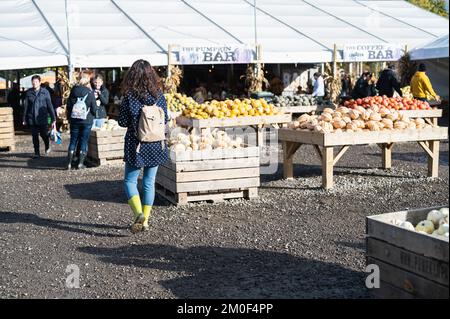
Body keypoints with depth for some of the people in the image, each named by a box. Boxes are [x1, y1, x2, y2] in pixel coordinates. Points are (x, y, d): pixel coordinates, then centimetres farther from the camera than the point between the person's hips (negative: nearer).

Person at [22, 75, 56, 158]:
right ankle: (36, 153, 17)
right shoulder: (28, 93, 3)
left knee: (44, 134, 4)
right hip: (32, 119, 2)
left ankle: (47, 147, 32)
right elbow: (26, 107, 8)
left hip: (43, 119, -2)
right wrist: (25, 119, 8)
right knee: (35, 136, 6)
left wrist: (53, 119, -5)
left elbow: (50, 106, -3)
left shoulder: (45, 92, -3)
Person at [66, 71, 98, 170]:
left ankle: (69, 163, 8)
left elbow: (68, 105, 4)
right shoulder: (90, 92, -8)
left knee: (73, 141, 9)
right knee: (84, 141, 6)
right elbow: (94, 108, -6)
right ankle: (80, 163, 5)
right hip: (87, 120, -3)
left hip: (74, 120, 3)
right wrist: (93, 114, 15)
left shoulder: (73, 90, 0)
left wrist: (69, 118, 14)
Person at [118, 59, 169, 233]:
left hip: (136, 144, -3)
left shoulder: (130, 96, -11)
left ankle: (138, 213, -12)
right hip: (156, 145, 3)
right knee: (149, 182, 12)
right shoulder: (158, 94, -3)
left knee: (130, 180, 9)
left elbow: (123, 122, -7)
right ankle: (145, 220, 15)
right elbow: (165, 119, 4)